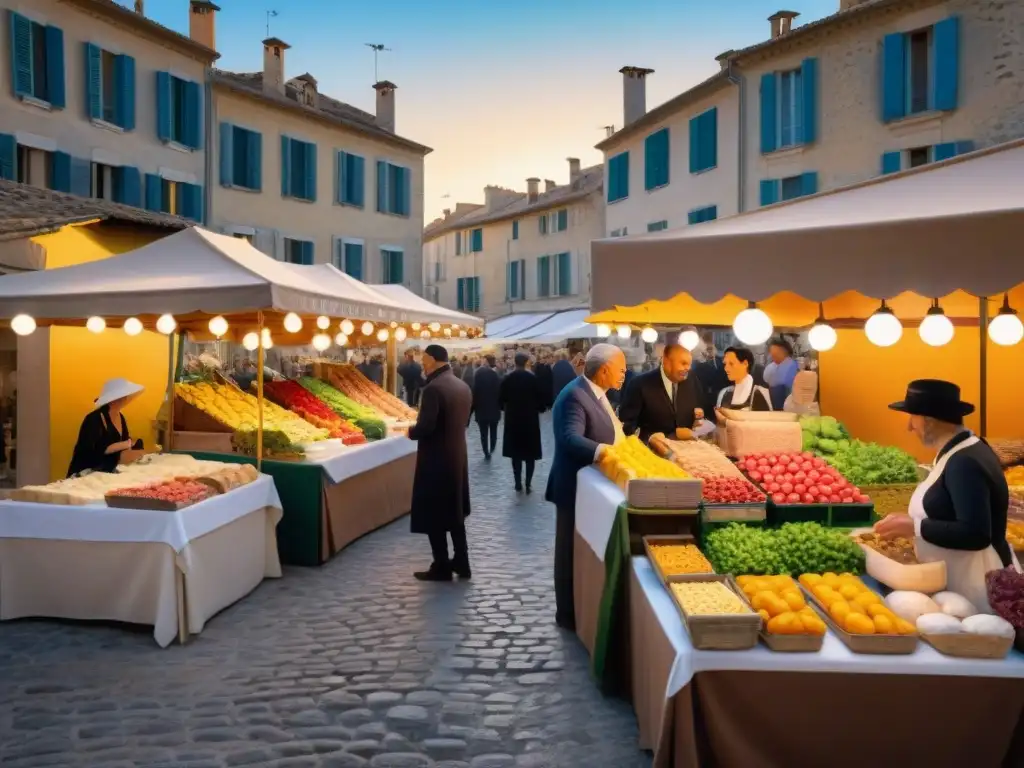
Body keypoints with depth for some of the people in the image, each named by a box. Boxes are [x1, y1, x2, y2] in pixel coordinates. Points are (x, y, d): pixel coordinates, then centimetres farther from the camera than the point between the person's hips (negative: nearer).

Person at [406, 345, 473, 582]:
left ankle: (441, 568, 10)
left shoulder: (433, 388, -20)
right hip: (457, 456, 8)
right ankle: (461, 563, 24)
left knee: (433, 515, 3)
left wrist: (411, 431, -5)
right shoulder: (463, 387, 6)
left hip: (435, 460, -8)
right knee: (455, 512, 18)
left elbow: (425, 427, -24)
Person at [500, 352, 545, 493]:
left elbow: (502, 400, 1)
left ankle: (518, 485, 10)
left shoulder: (506, 379, -4)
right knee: (530, 454, 8)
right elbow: (542, 398, -8)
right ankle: (528, 484, 6)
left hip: (512, 420, 2)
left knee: (516, 454, 10)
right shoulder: (534, 378, -10)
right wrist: (540, 409, 12)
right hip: (531, 420, -2)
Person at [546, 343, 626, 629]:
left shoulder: (596, 392, 9)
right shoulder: (575, 396, -23)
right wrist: (604, 451, -51)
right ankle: (568, 613, 19)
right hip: (577, 488, -10)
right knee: (572, 552, 5)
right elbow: (571, 439, -37)